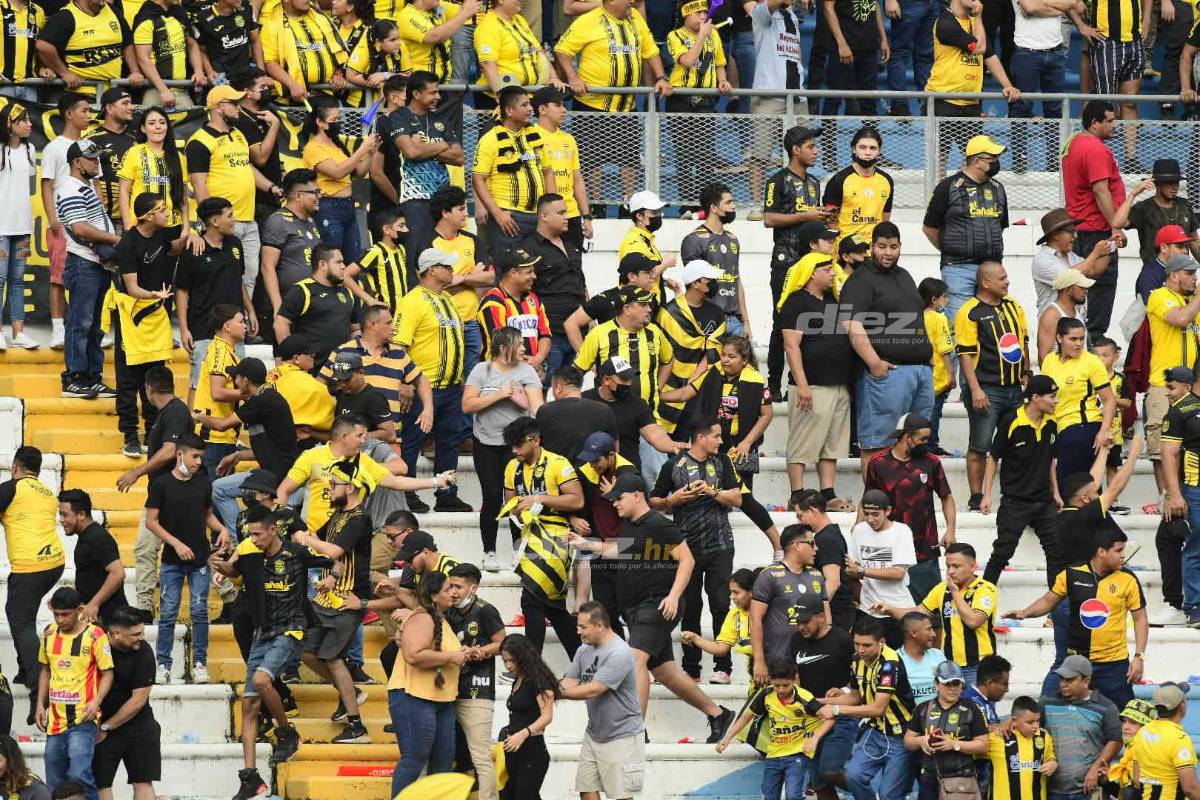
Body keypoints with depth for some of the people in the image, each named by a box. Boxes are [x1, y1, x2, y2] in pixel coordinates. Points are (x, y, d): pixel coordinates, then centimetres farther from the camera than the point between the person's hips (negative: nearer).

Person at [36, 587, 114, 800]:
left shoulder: (95, 636, -9)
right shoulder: (49, 634, 8)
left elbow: (107, 672, -5)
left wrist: (96, 701, -20)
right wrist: (41, 704, 11)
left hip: (83, 719, -6)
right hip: (56, 719, 6)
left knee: (79, 776, -20)